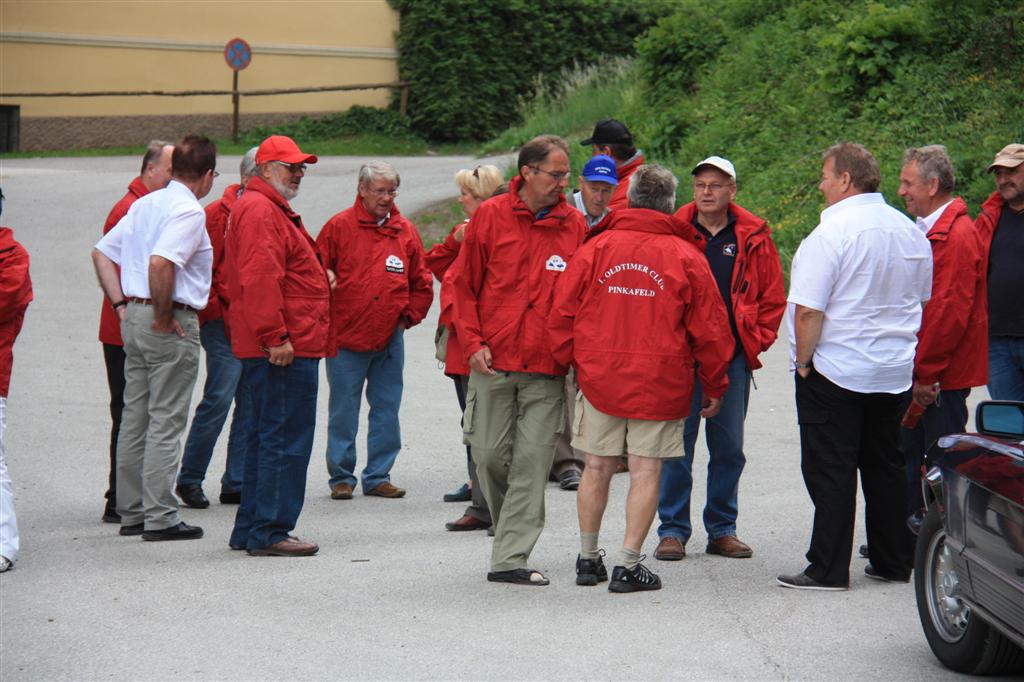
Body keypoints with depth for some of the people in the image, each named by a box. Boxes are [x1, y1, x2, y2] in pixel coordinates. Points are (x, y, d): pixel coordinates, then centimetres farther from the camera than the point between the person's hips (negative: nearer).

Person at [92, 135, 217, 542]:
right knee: (166, 421, -4)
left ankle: (131, 512, 19)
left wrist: (122, 305, 12)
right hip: (173, 324, -8)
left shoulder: (145, 204, 12)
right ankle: (160, 518, -3)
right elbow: (160, 262, -29)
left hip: (134, 318, 8)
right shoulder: (189, 211, -13)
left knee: (135, 418, 13)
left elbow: (102, 253, 15)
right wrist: (164, 316, -18)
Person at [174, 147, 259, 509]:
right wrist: (216, 313, -12)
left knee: (252, 403, 7)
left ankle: (237, 483, 13)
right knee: (219, 398, -9)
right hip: (225, 323, -7)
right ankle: (190, 479, 4)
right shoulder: (218, 214, -6)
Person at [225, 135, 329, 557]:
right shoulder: (259, 210, -13)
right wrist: (276, 337, -25)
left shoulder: (271, 210, 23)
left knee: (267, 437, 15)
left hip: (281, 347, 11)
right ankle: (269, 532, -7)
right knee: (286, 440, -9)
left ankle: (250, 530, 21)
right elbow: (259, 279, -22)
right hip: (282, 349, -11)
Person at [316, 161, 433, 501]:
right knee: (343, 412, 1)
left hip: (389, 339, 3)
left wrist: (409, 316, 8)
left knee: (386, 411, 6)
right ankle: (341, 478, 9)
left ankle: (378, 476, 14)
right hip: (345, 338, -3)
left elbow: (422, 282, 16)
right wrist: (325, 318, -2)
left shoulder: (405, 231, 8)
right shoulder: (339, 227, -3)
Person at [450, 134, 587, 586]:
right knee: (490, 455, 3)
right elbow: (463, 284, 6)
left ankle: (511, 559, -3)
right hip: (493, 362, 0)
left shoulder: (575, 226, 5)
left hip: (547, 368, 0)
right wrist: (473, 342, -3)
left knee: (533, 460, -5)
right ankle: (511, 530, 28)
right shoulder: (491, 217, 2)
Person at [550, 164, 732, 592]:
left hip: (599, 377, 2)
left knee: (598, 467, 12)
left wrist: (570, 362, 16)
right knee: (646, 472, 2)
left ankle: (588, 558, 19)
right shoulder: (686, 257, -3)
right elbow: (709, 329, 1)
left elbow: (562, 315, 3)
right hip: (661, 381, -2)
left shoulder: (595, 249, 0)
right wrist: (714, 385, 12)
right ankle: (628, 565, 1)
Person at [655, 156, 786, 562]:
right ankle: (673, 531, 7)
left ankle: (722, 529, 18)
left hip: (734, 359, 2)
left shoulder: (753, 238, 5)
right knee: (677, 444, -1)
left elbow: (773, 298, 10)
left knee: (729, 448, 8)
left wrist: (756, 341, 2)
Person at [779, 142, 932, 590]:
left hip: (835, 370, -7)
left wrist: (803, 361, -8)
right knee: (884, 465, 15)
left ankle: (828, 570, -1)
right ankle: (892, 562, 20)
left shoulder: (832, 231, -17)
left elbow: (809, 309, -20)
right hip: (895, 371, 7)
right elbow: (922, 300, 18)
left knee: (830, 470, -2)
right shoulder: (911, 231, 7)